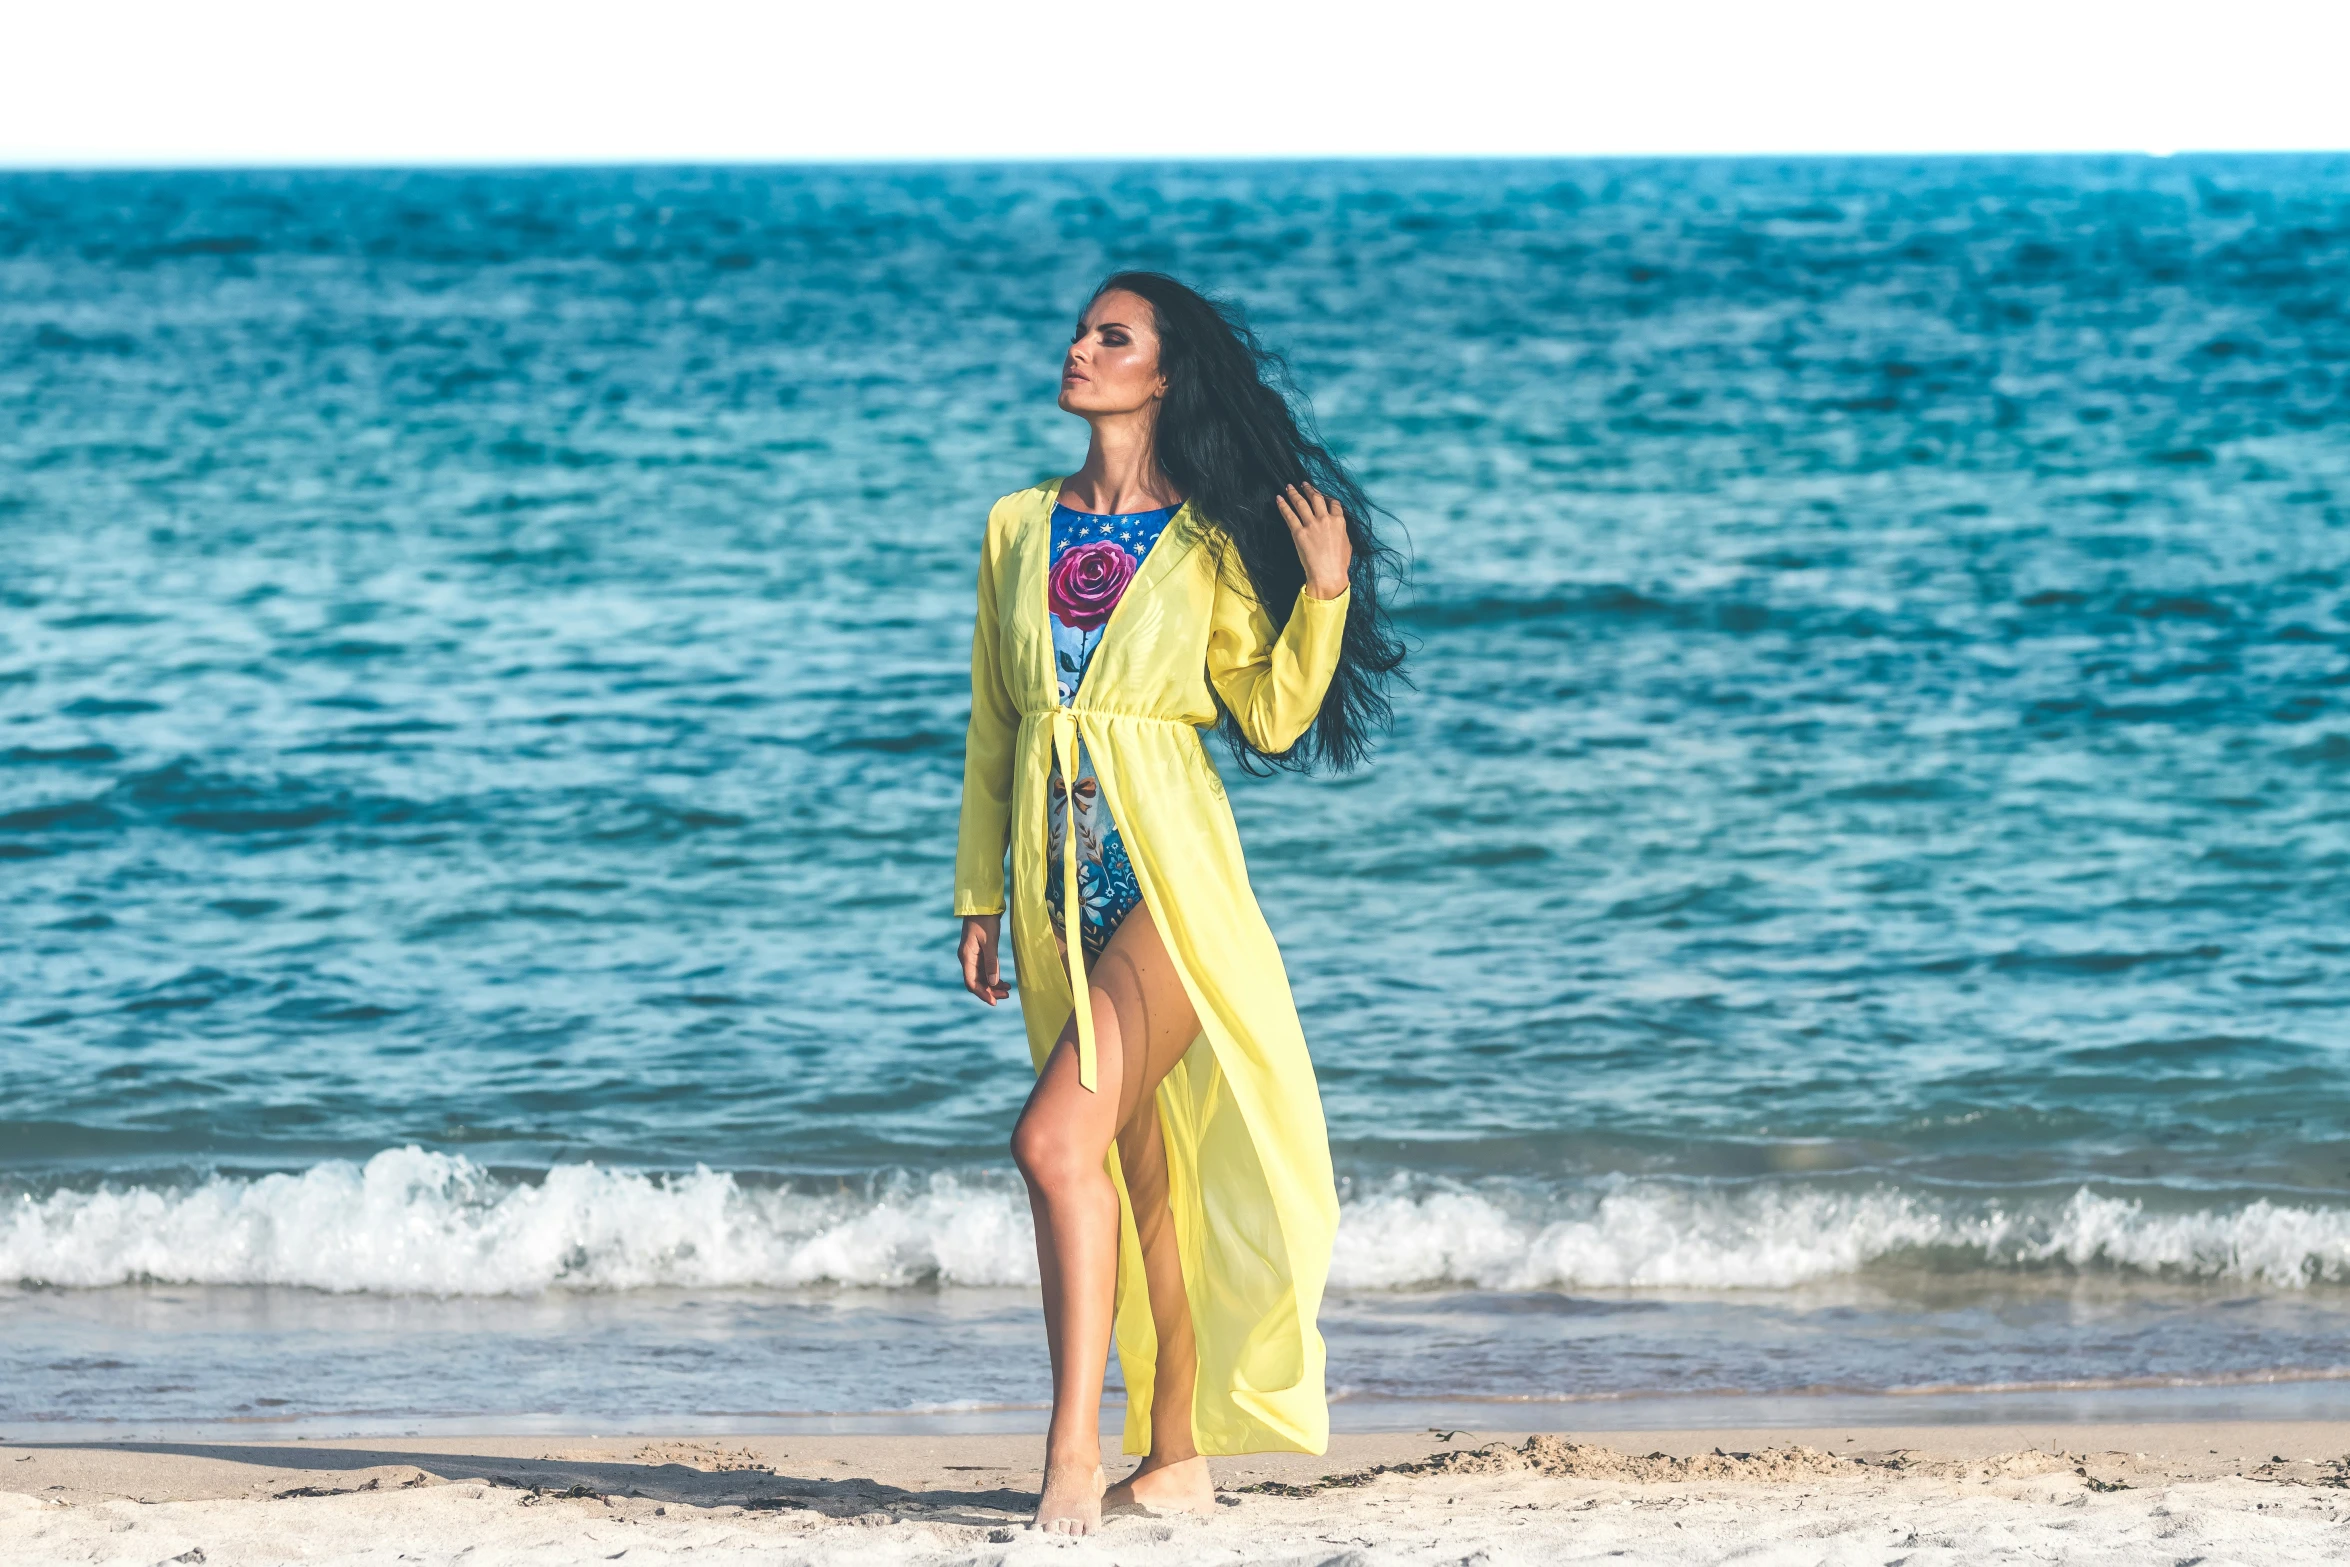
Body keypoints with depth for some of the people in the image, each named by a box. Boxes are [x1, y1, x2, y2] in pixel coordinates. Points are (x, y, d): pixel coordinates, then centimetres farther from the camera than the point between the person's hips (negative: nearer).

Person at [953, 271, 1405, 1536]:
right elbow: (991, 730, 15)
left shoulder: (1212, 543, -1)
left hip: (1169, 874, -5)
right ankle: (1177, 1457, 15)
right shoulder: (1019, 529, 11)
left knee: (1060, 1138, -18)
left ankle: (1077, 1452, -16)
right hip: (1057, 883, 5)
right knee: (1143, 1163, 9)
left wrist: (1327, 595, -16)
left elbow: (1272, 718, -3)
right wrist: (978, 897, 12)